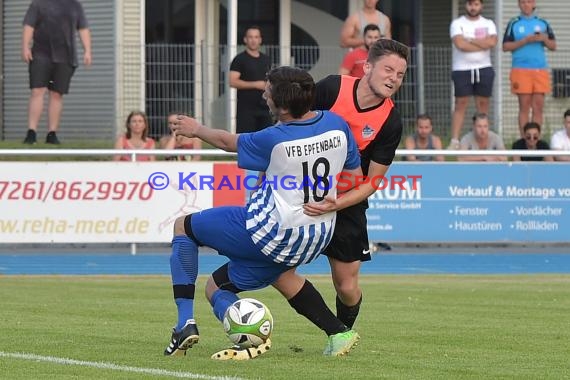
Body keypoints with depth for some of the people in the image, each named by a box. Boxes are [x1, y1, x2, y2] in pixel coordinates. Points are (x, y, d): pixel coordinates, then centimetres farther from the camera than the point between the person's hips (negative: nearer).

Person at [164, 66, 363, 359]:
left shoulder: (275, 140, -19)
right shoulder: (336, 125, -3)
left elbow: (229, 142, 0)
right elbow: (356, 174, 10)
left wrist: (197, 130, 20)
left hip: (270, 231, -7)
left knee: (183, 226, 14)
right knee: (217, 287, 22)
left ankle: (186, 322, 2)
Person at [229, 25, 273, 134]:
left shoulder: (266, 59, 15)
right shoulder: (240, 59, -4)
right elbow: (233, 82, -14)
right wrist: (255, 84, -17)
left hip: (264, 107, 6)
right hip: (246, 108, -6)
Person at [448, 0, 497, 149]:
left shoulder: (488, 24, 8)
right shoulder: (457, 24, 0)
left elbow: (492, 42, -10)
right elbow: (460, 44, -16)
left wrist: (470, 40, -12)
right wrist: (483, 44, -8)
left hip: (484, 69, 3)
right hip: (462, 70, -3)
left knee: (483, 104, 3)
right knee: (461, 104, -5)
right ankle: (454, 141, -8)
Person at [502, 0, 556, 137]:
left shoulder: (543, 23, 13)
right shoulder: (514, 24, 5)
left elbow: (553, 46, 14)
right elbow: (506, 46, -1)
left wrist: (545, 39, -8)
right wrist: (525, 41, -11)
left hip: (540, 69, 3)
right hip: (521, 69, -3)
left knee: (538, 106, -1)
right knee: (524, 106, -3)